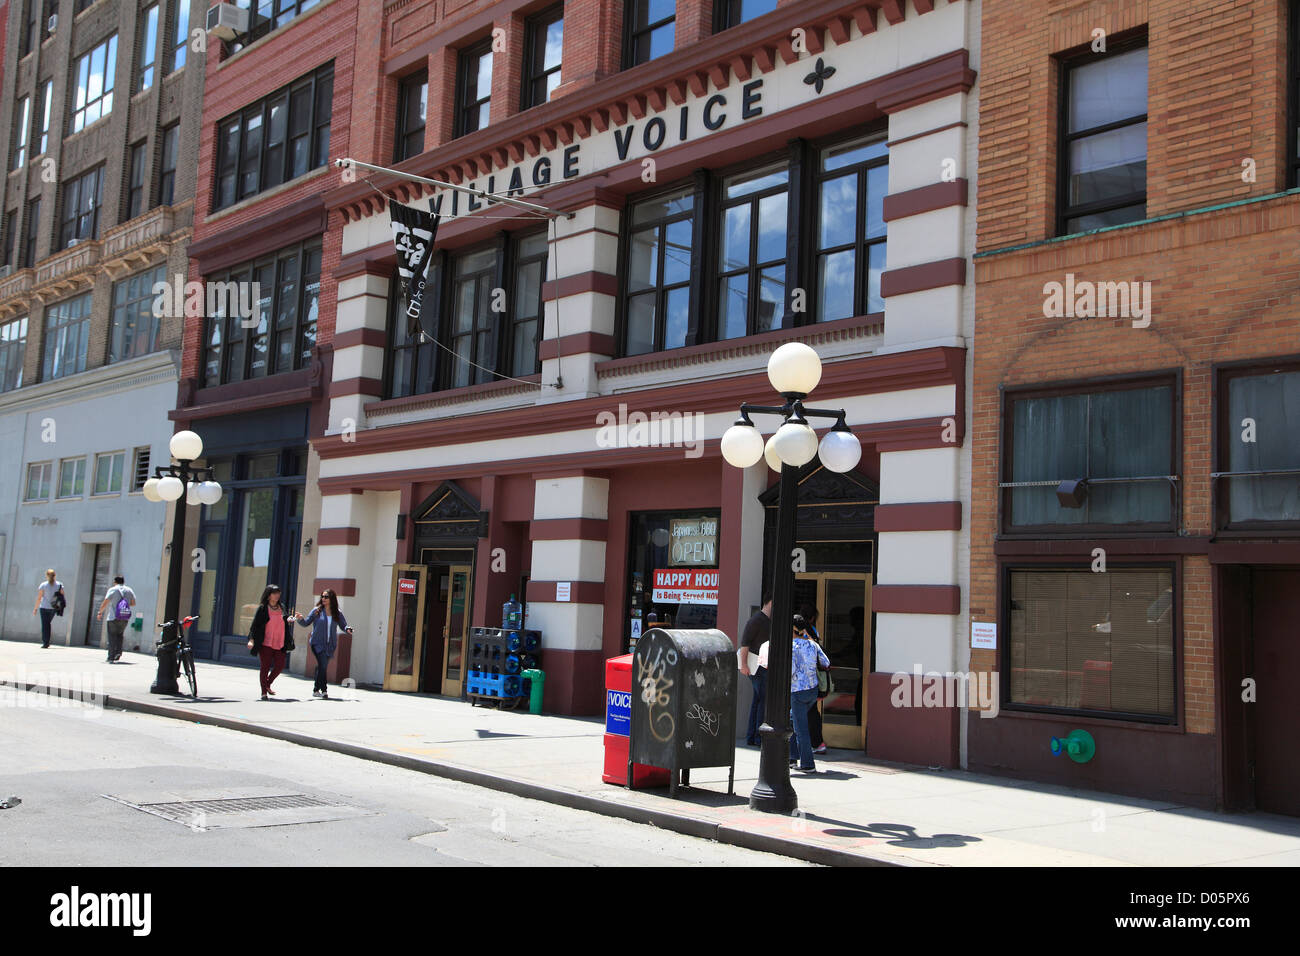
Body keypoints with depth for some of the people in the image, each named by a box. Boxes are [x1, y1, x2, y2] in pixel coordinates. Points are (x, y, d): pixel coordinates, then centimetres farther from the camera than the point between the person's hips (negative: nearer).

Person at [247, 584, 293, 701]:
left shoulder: (281, 608, 13)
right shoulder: (262, 608, -3)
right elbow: (254, 625, -6)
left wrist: (288, 620, 2)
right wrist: (251, 639, -16)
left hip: (279, 643, 5)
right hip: (266, 643, -5)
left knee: (280, 665, 3)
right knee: (265, 666, -2)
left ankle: (268, 684, 28)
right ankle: (264, 693, 7)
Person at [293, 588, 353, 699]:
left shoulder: (337, 613, 5)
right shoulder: (317, 611, 0)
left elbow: (343, 625, 9)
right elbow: (306, 623, 4)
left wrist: (348, 629, -13)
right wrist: (300, 619, -16)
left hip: (329, 645, 3)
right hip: (317, 643, -3)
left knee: (321, 667, 7)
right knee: (323, 665, -17)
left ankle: (316, 690, 22)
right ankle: (324, 690, -10)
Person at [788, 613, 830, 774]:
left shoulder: (791, 646, -12)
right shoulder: (813, 644, 6)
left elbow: (790, 670, -19)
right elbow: (826, 663, 9)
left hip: (798, 691, -7)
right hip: (813, 690, 7)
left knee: (801, 729, 1)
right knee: (792, 720, 23)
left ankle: (808, 764, 3)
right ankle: (792, 757, 26)